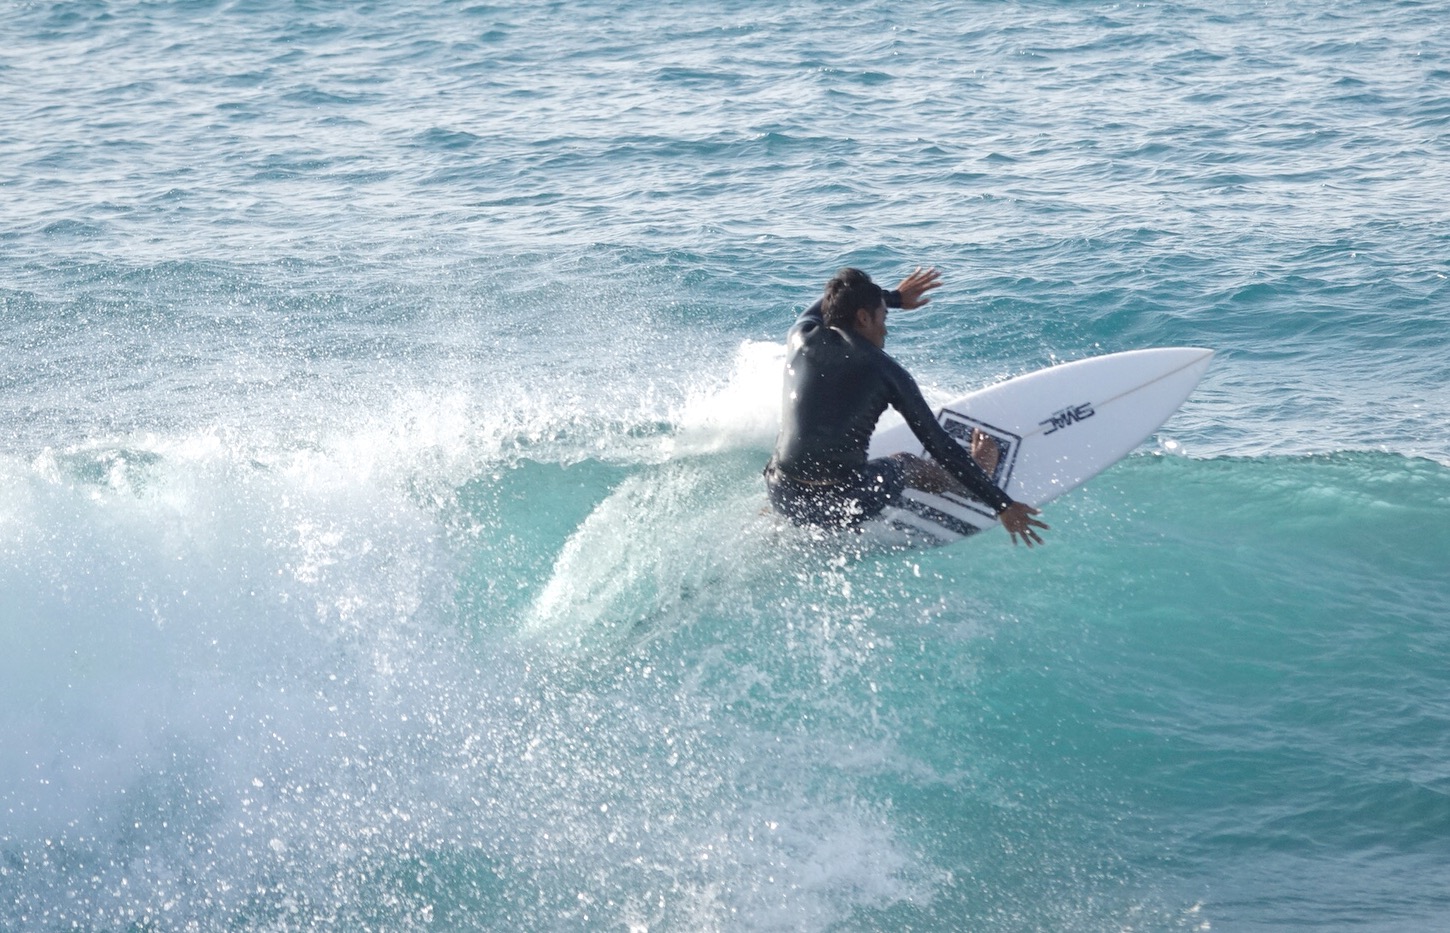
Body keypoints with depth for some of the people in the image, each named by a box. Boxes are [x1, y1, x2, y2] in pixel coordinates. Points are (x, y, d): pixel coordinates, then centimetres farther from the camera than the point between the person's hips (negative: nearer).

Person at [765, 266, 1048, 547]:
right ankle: (974, 479, 53)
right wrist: (1002, 505, 6)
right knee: (906, 464, 30)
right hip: (844, 508, -3)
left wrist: (894, 297, 48)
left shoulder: (801, 337, 7)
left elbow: (827, 304, 34)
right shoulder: (886, 370, -2)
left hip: (782, 499, 3)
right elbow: (939, 444, 0)